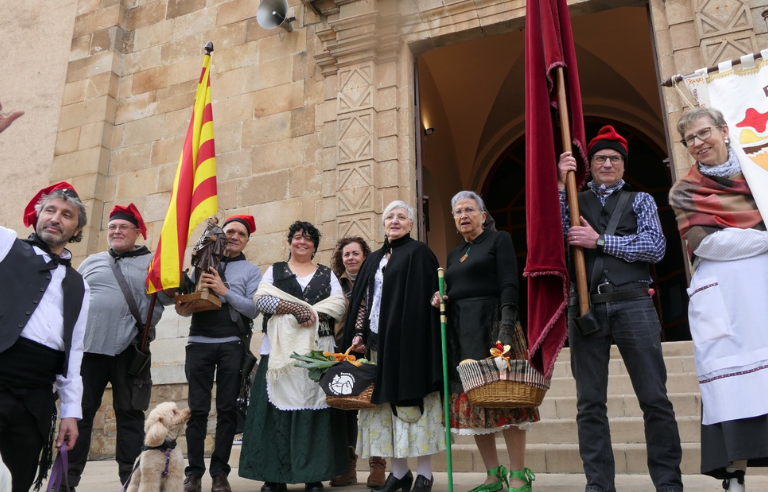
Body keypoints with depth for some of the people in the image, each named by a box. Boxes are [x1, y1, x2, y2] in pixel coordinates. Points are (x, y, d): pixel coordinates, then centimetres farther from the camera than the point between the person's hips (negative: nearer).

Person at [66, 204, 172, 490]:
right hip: (88, 345, 2)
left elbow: (168, 297, 1)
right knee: (79, 411, 5)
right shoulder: (92, 261, 18)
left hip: (128, 348, -2)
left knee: (129, 414, 4)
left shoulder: (151, 262, 9)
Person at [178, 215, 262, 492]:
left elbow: (253, 309, -3)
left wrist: (225, 291, -13)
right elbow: (186, 300, 9)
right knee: (197, 409, 2)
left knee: (227, 409, 2)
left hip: (232, 345, -1)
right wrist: (183, 309, -14)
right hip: (199, 343, 1)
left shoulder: (251, 271, 9)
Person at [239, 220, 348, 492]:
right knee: (278, 408, -4)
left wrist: (312, 313, -14)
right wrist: (295, 308, -14)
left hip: (317, 350, 1)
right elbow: (261, 299, -3)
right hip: (280, 350, 0)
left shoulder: (327, 274, 16)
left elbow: (338, 305, 3)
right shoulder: (274, 270, 14)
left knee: (314, 407, -2)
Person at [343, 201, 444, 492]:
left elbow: (423, 299, -9)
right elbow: (362, 300, 17)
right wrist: (358, 333, 7)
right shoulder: (374, 259, 19)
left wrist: (415, 339, -19)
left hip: (408, 340, -6)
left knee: (412, 402, -4)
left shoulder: (418, 253, 0)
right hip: (378, 341, 6)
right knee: (387, 405, 6)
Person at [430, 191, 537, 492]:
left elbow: (509, 286, -9)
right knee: (471, 399, 3)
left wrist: (506, 326, -20)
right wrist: (440, 300, 1)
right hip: (460, 331, 6)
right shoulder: (454, 254, 20)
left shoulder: (499, 240, 2)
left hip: (491, 325, -6)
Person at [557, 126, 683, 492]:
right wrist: (561, 186, -5)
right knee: (590, 403, 2)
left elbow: (656, 247, -1)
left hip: (633, 305, -1)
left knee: (655, 399, 0)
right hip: (586, 308, 1)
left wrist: (599, 240, -8)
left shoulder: (640, 200, 15)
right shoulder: (575, 202, 17)